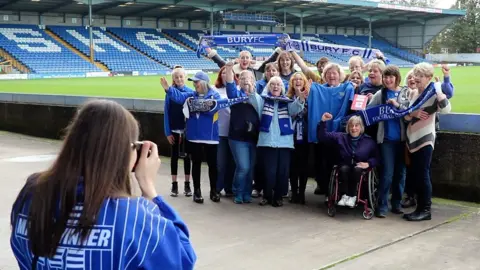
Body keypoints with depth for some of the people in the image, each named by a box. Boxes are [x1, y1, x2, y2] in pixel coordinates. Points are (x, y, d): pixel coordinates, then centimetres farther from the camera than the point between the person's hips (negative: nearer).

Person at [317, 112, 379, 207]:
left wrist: (368, 163, -16)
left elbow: (376, 157, 5)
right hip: (344, 168, 1)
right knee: (344, 168, -34)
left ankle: (352, 196, -24)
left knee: (356, 169, -35)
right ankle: (345, 195, -24)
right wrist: (323, 121, -15)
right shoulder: (340, 137, 5)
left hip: (360, 169, -1)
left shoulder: (369, 141, 4)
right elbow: (322, 136, 0)